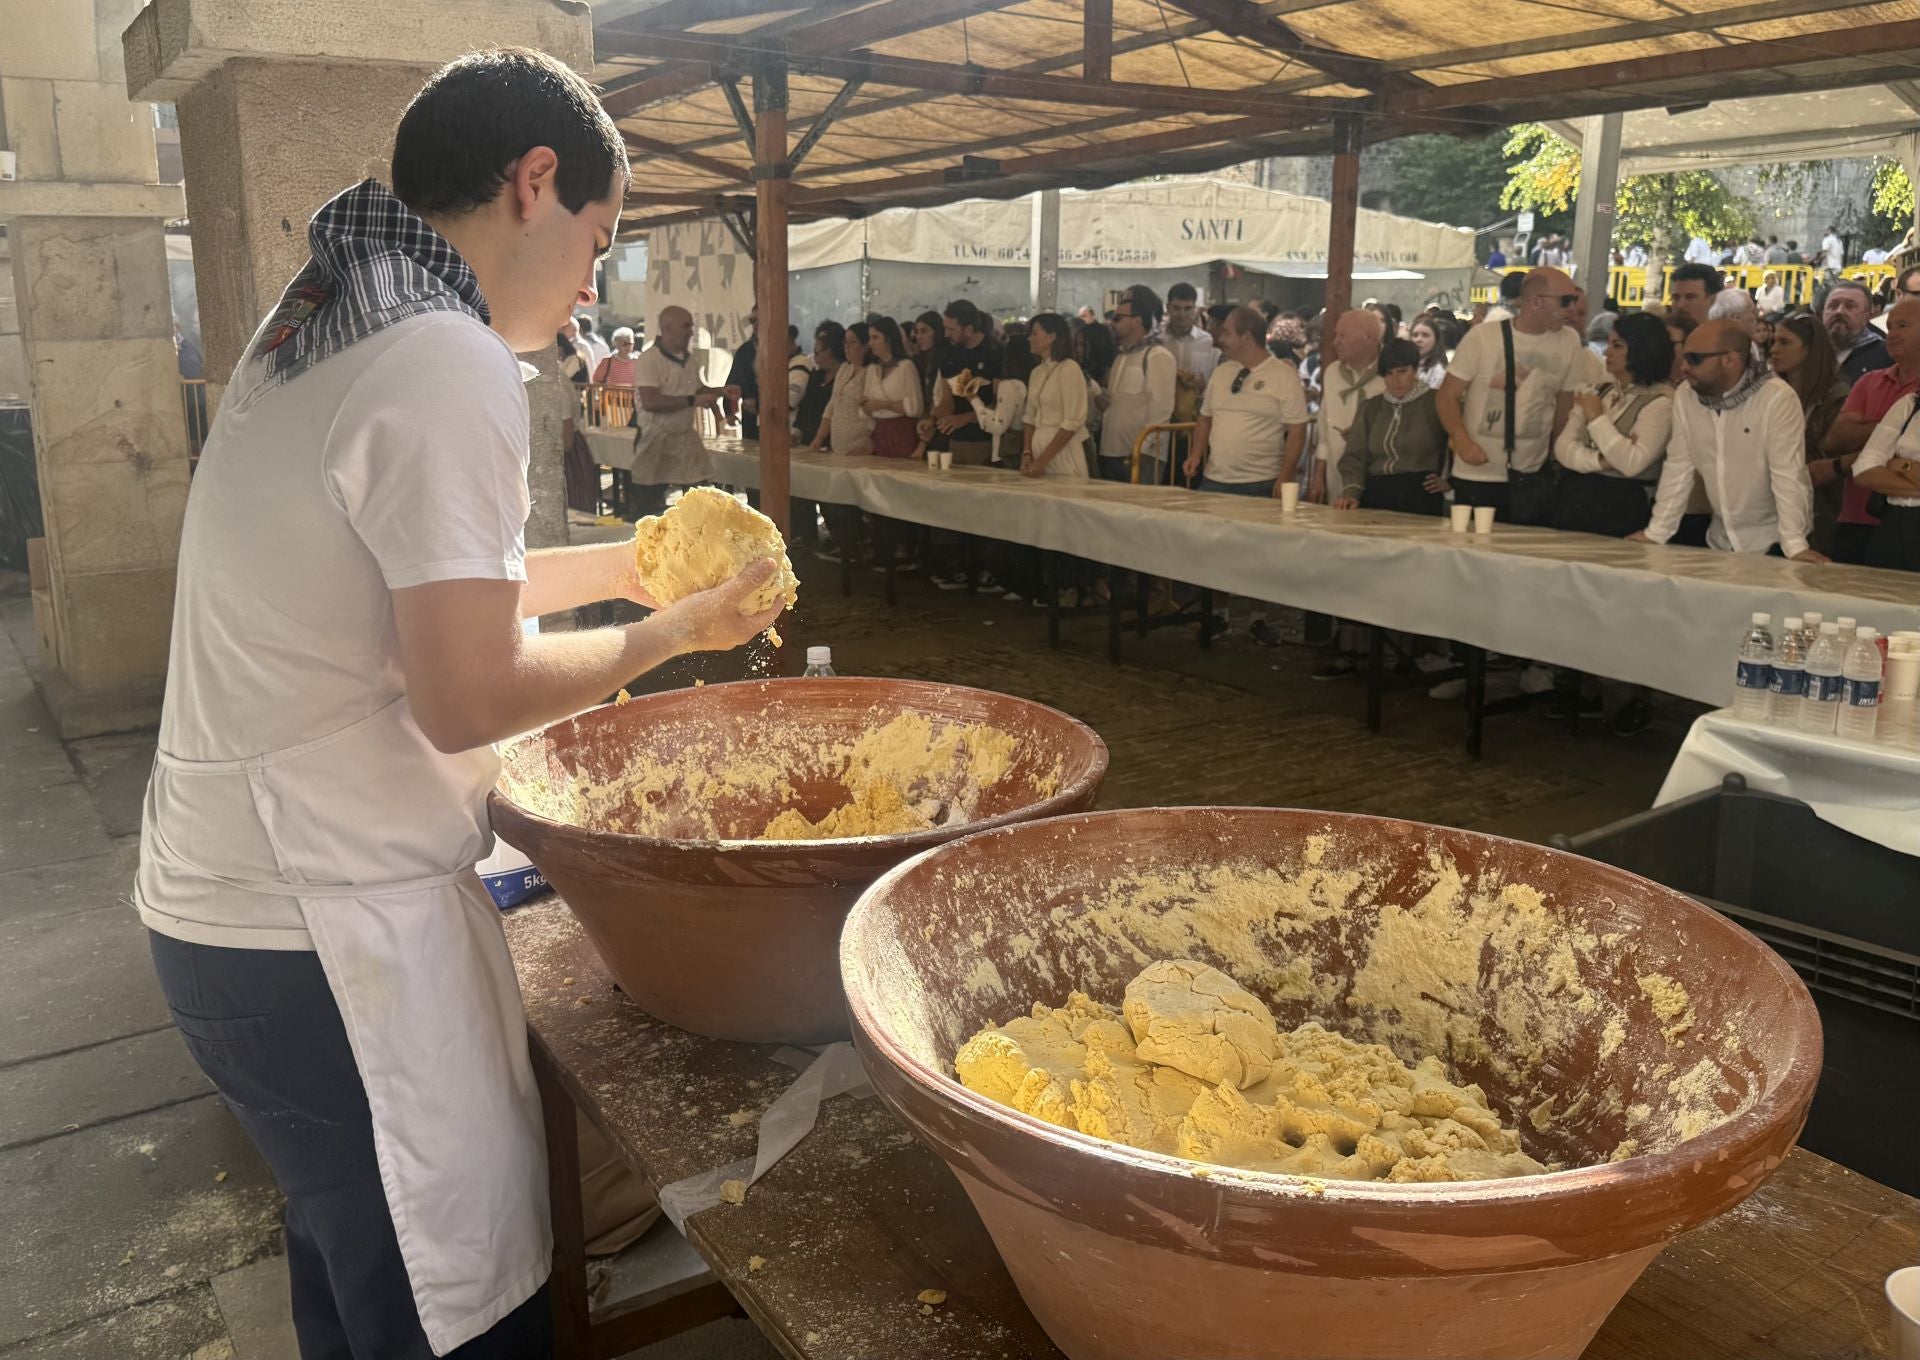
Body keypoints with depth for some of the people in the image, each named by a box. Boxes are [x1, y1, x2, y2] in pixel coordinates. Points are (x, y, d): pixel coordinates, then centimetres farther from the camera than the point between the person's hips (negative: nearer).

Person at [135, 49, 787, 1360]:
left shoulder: (321, 327, 12)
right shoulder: (449, 366, -20)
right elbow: (471, 697, -21)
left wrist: (617, 565, 20)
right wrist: (668, 633, -6)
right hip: (325, 933, -10)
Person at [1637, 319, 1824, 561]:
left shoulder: (1778, 398, -16)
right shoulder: (1685, 398, -1)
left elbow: (1788, 476, -21)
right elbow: (1678, 470, 1)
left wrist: (1795, 546, -28)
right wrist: (1655, 534, -5)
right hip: (1719, 542, 5)